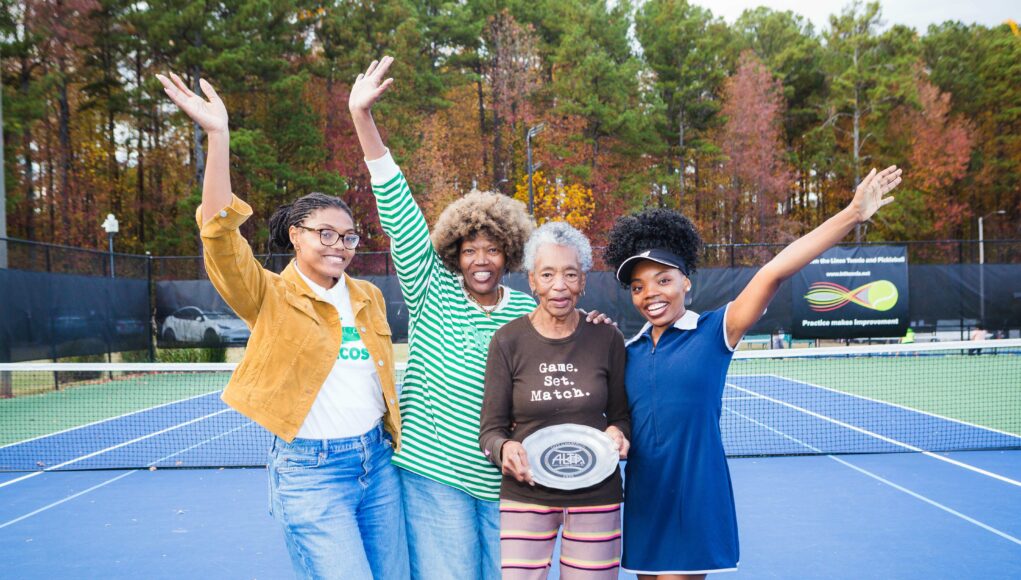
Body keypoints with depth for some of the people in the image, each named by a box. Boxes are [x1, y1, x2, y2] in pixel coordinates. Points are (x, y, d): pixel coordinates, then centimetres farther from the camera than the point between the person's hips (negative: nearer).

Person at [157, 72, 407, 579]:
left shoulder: (368, 297, 11)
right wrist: (217, 136, -27)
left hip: (377, 460, 6)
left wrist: (398, 437, 17)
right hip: (310, 470, -6)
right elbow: (221, 236, -21)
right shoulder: (270, 297, -5)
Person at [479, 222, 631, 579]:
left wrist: (617, 433, -13)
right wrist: (504, 448, -22)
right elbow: (491, 430, -1)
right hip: (525, 493, -1)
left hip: (596, 493, 1)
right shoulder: (507, 341, -4)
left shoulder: (607, 339, -1)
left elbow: (621, 414, 9)